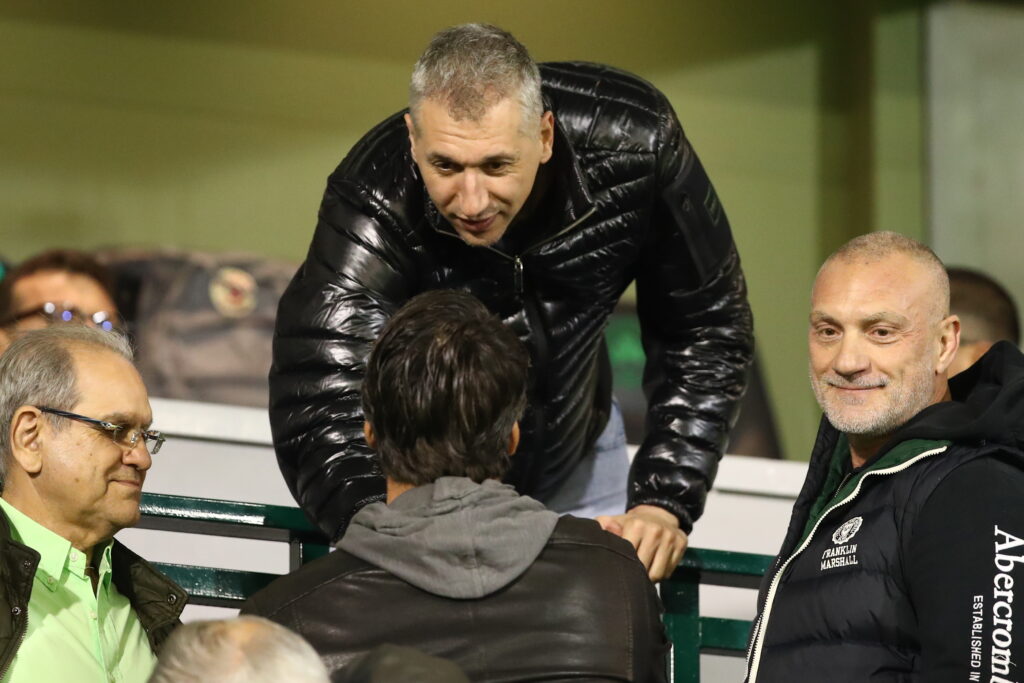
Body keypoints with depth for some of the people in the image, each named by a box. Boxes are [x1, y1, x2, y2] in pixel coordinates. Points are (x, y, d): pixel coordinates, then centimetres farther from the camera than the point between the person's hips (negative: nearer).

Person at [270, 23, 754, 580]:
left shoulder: (633, 147, -29)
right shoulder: (373, 203, -36)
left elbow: (703, 330, -14)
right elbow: (318, 421, -41)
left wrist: (665, 503, -24)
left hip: (576, 464, 3)